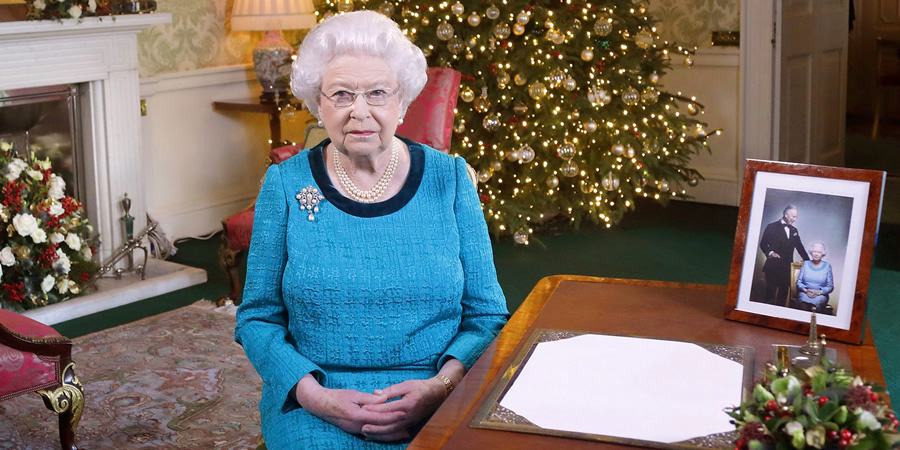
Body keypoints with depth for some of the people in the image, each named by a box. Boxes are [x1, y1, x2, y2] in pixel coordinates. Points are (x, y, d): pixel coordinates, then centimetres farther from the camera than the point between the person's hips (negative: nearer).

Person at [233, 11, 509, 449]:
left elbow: (487, 315, 5)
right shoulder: (286, 183, 2)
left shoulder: (449, 178, 3)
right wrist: (316, 396, -12)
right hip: (315, 408, 0)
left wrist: (439, 388, -12)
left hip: (438, 406, 0)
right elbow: (257, 318, 4)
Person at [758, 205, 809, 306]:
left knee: (784, 293, 6)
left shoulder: (794, 230, 15)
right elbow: (763, 244, -3)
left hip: (787, 267, 6)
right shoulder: (772, 227, -2)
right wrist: (770, 252, -21)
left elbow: (799, 247, 17)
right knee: (771, 293, -5)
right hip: (773, 266, -5)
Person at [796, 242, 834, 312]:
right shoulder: (806, 264, 12)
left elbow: (830, 287, 6)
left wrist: (818, 292, -11)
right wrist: (806, 290, -8)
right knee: (804, 303, -34)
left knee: (817, 301, -36)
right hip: (805, 293, 1)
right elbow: (799, 282, 11)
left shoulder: (827, 266, 7)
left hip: (820, 295, 0)